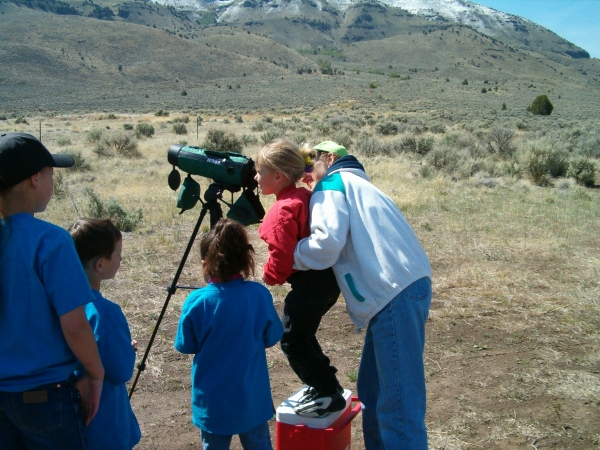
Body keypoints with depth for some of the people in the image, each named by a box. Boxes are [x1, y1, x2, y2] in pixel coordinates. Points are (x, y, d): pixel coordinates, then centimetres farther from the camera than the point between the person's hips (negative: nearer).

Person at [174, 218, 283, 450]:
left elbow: (186, 346, -4)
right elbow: (272, 338, 0)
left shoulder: (197, 301, -17)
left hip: (212, 399, -1)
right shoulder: (259, 294, -14)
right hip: (252, 396, 1)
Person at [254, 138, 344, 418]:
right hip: (327, 278, 10)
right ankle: (324, 385, 31)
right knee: (302, 334, 23)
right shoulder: (306, 197, 9)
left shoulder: (282, 212, -19)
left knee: (292, 340, 4)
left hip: (309, 283, -10)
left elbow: (281, 258, -22)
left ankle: (329, 395, 11)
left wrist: (269, 278, -3)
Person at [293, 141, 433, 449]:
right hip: (408, 286, 10)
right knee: (373, 392, 18)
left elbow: (326, 243, -15)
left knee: (398, 404, -6)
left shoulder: (331, 185, 1)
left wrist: (289, 258, 0)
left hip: (395, 294, -10)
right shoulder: (355, 184, 29)